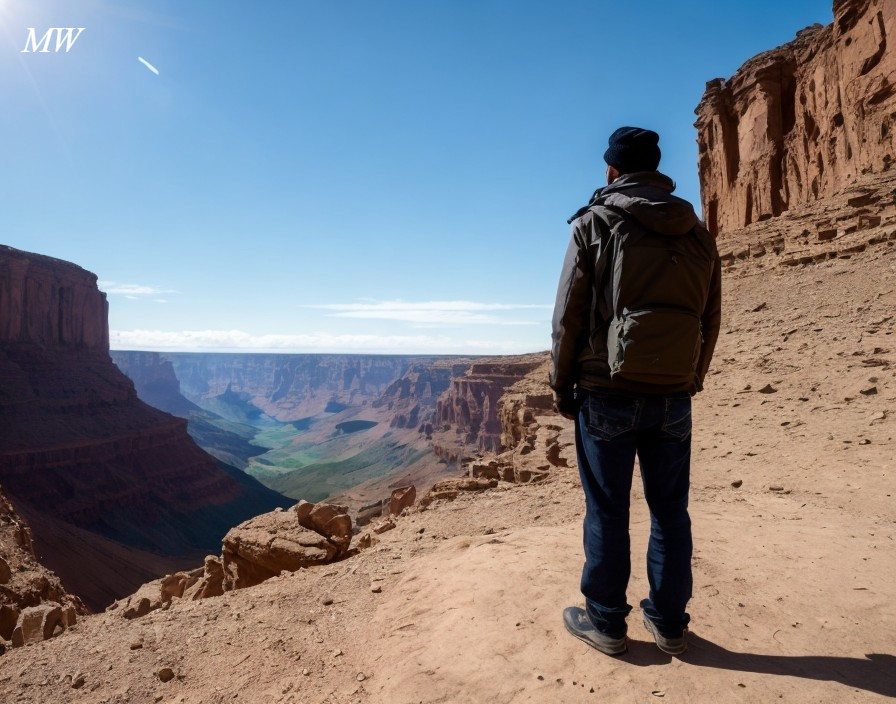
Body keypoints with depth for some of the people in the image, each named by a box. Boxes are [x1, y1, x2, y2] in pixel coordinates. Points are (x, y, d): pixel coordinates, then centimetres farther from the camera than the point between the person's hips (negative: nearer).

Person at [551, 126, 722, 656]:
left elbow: (569, 315, -7)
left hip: (608, 394, -4)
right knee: (670, 511, 13)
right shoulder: (698, 233, 9)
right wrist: (690, 383, 19)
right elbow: (711, 321, 10)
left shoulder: (597, 221, -3)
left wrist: (562, 386, 2)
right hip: (673, 398, 4)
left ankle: (606, 622, 19)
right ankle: (669, 623, 25)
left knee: (607, 513, 6)